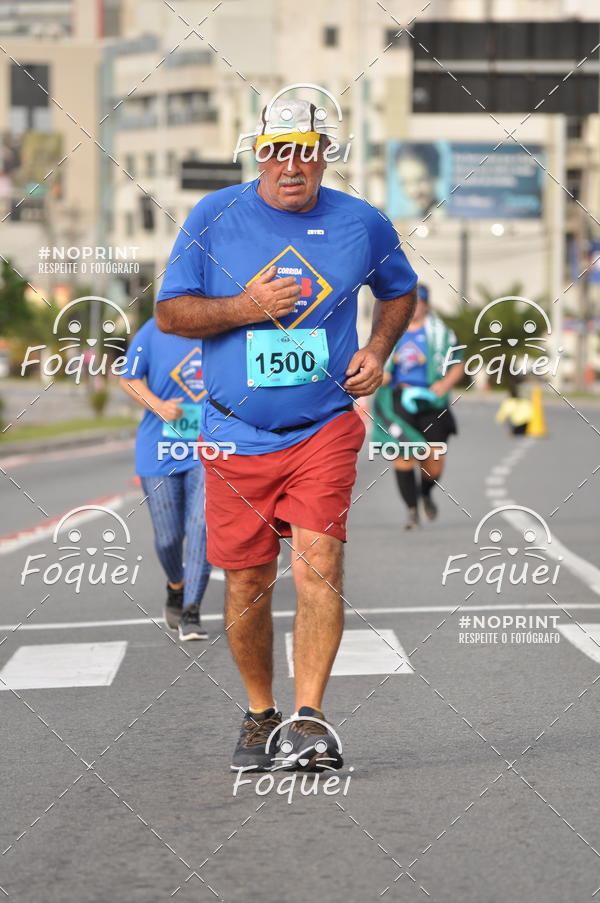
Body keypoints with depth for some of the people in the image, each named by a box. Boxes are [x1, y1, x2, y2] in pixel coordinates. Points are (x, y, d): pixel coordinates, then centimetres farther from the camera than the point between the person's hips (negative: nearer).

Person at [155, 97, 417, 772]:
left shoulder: (363, 225, 4)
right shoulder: (214, 217, 1)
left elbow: (399, 292, 23)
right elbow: (169, 313, 1)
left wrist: (377, 350, 5)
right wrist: (246, 308, -14)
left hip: (325, 429, -1)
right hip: (236, 432, 1)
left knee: (318, 564, -17)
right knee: (247, 584, 5)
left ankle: (309, 718, -16)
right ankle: (260, 714, 24)